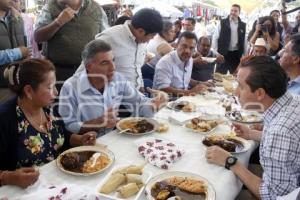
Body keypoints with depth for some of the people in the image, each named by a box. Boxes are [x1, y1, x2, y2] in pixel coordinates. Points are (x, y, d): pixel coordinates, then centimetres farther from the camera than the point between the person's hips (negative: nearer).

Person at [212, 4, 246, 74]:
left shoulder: (243, 25, 7)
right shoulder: (222, 23, -1)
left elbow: (244, 40, 9)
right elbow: (215, 37, -2)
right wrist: (215, 52, -9)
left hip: (237, 54, 3)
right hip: (223, 53, -2)